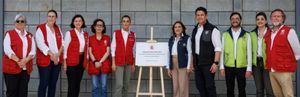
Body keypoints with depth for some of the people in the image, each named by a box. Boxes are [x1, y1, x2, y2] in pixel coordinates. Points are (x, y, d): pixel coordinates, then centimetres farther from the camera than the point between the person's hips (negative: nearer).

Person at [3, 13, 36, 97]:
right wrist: (18, 61, -18)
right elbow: (7, 50, -9)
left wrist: (26, 60, -13)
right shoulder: (9, 34, 3)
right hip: (11, 68, -3)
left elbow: (33, 50, 5)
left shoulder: (30, 36, 15)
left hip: (26, 68, 4)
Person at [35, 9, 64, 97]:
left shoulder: (58, 29, 14)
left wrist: (58, 54, -8)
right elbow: (41, 44, -13)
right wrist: (51, 54, -20)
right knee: (44, 83, -3)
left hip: (57, 60, 5)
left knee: (53, 83, 9)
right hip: (45, 60, -5)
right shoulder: (40, 28, -3)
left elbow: (61, 43, 8)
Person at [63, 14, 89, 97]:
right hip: (72, 61, -5)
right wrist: (65, 62, -9)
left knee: (78, 83, 11)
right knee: (72, 84, -5)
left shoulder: (85, 34, 10)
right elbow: (65, 48, -6)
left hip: (82, 60, 5)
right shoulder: (69, 33, -5)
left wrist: (87, 61, 10)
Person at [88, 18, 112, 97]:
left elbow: (107, 52, 0)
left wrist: (100, 62, -10)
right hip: (93, 65, 0)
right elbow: (90, 52, 2)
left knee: (103, 86, 2)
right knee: (95, 86, 1)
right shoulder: (90, 38, 6)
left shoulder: (107, 38, 6)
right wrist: (95, 62, -12)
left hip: (104, 65, 0)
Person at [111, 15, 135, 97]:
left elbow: (133, 50, 9)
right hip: (118, 62, -3)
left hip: (129, 62, 3)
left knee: (126, 84, 7)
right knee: (119, 84, -11)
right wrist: (113, 63, -7)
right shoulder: (116, 33, -1)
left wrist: (133, 64, 7)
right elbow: (113, 48, -2)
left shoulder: (133, 35, 6)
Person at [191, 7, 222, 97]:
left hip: (208, 62, -6)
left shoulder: (212, 29, -7)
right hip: (197, 63, 6)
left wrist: (216, 63, -18)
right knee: (200, 86, 10)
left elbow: (218, 48, -11)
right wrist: (192, 63, 12)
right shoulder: (195, 30, 13)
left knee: (209, 86, -5)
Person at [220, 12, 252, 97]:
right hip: (228, 67, 1)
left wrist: (249, 68, -3)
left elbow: (249, 53, 1)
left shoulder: (246, 35, 2)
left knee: (242, 89, 6)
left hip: (242, 67, -1)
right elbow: (222, 51, 5)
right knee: (230, 90, 8)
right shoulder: (225, 35, 5)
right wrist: (222, 67, 0)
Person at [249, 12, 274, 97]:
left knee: (269, 89, -6)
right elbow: (250, 49, 12)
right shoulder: (252, 34, 12)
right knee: (259, 89, 10)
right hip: (256, 63, 4)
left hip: (267, 63, -4)